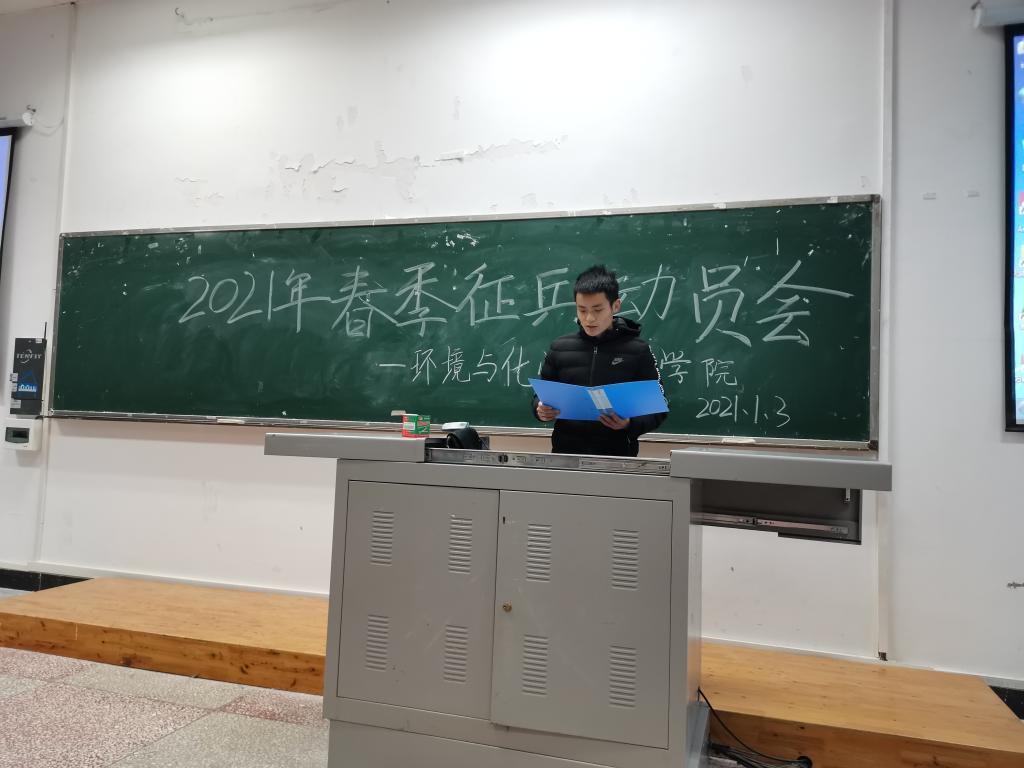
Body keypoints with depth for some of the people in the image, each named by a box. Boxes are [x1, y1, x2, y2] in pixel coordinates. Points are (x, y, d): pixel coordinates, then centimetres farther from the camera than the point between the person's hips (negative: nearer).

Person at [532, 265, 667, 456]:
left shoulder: (638, 351, -1)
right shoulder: (559, 348, 6)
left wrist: (630, 424, -15)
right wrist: (541, 409, -6)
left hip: (617, 454, -2)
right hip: (566, 451, 2)